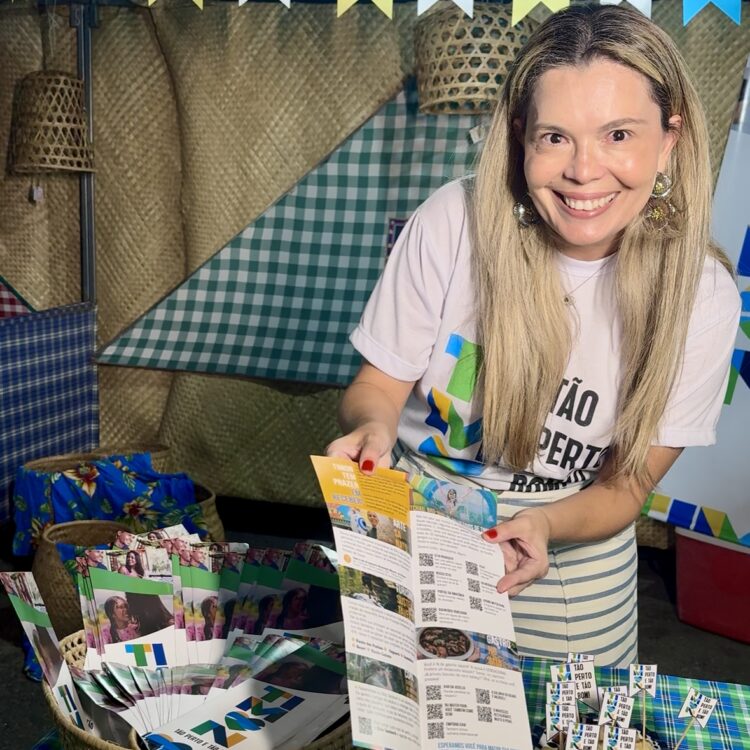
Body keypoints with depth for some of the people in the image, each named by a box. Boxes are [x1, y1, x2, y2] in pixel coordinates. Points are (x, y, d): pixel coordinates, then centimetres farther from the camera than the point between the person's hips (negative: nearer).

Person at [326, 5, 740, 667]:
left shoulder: (702, 296, -17)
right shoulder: (453, 222, -21)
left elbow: (627, 486, -10)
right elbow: (380, 383, -10)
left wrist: (545, 525, -30)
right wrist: (373, 427, -33)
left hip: (574, 556, 1)